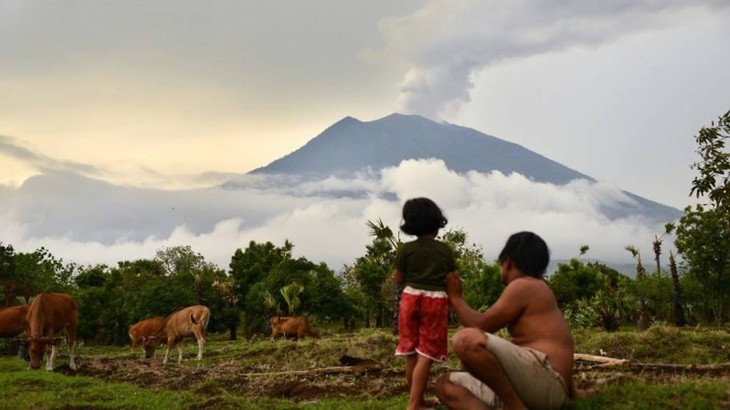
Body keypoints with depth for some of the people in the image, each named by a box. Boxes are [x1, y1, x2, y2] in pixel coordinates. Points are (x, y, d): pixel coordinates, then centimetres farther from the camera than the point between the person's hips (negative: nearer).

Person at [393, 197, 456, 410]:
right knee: (426, 355, -3)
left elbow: (398, 279, 2)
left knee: (411, 353, 13)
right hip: (436, 301, -2)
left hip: (411, 298, 2)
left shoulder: (406, 249, -1)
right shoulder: (445, 250, 0)